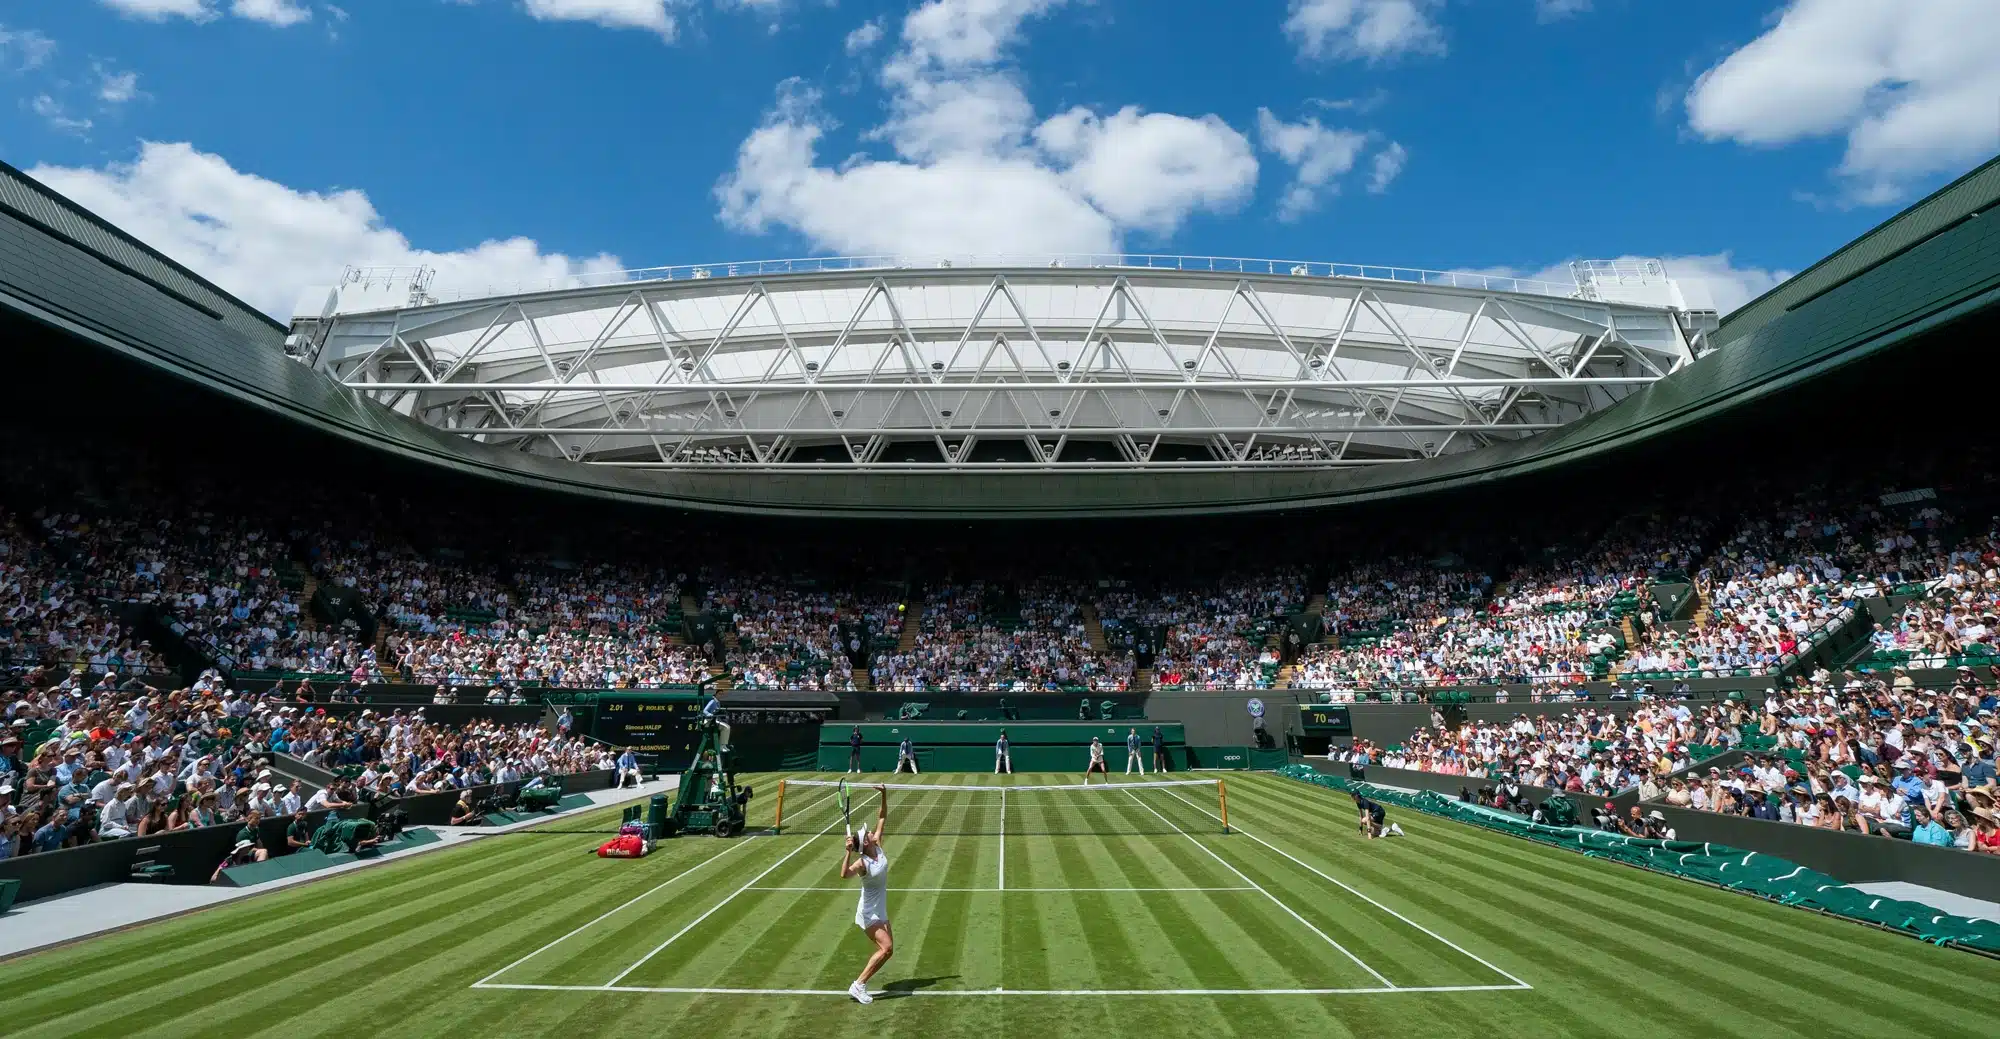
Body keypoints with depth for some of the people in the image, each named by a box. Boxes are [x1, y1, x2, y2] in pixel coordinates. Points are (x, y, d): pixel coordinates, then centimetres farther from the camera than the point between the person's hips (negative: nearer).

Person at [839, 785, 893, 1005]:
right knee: (886, 948, -16)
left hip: (880, 912, 8)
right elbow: (844, 875, -44)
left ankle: (860, 985, 18)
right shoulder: (862, 863, -24)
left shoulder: (878, 848, -5)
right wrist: (848, 852, -52)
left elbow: (882, 818, -1)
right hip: (869, 914, -8)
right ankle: (858, 985, -7)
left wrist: (884, 794, -9)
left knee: (887, 950, 8)